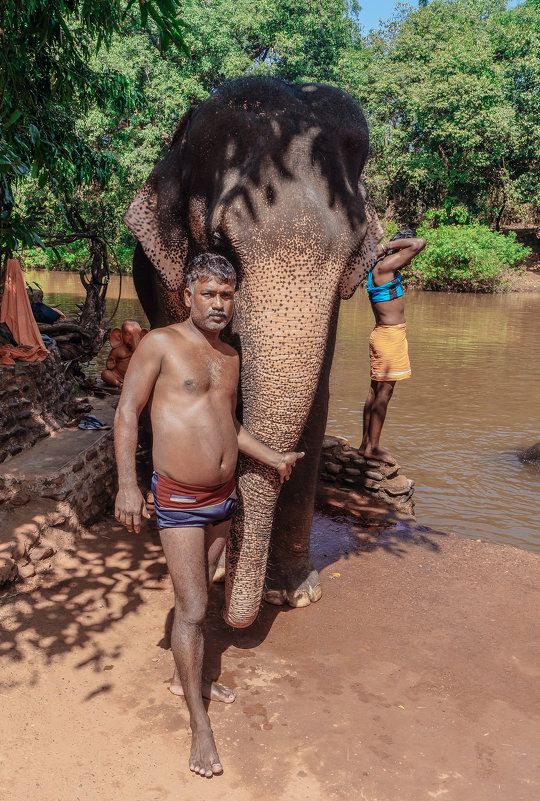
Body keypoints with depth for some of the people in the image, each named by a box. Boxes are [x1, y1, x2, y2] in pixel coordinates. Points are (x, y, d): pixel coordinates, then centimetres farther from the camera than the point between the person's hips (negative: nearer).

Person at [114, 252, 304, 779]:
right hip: (179, 499, -6)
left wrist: (272, 458, 13)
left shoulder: (230, 356, 9)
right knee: (192, 610, -4)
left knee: (198, 592, 21)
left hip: (223, 496, 7)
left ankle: (185, 678, 41)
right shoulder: (161, 344, -11)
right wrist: (127, 483, -20)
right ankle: (199, 725, 12)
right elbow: (127, 412, -12)